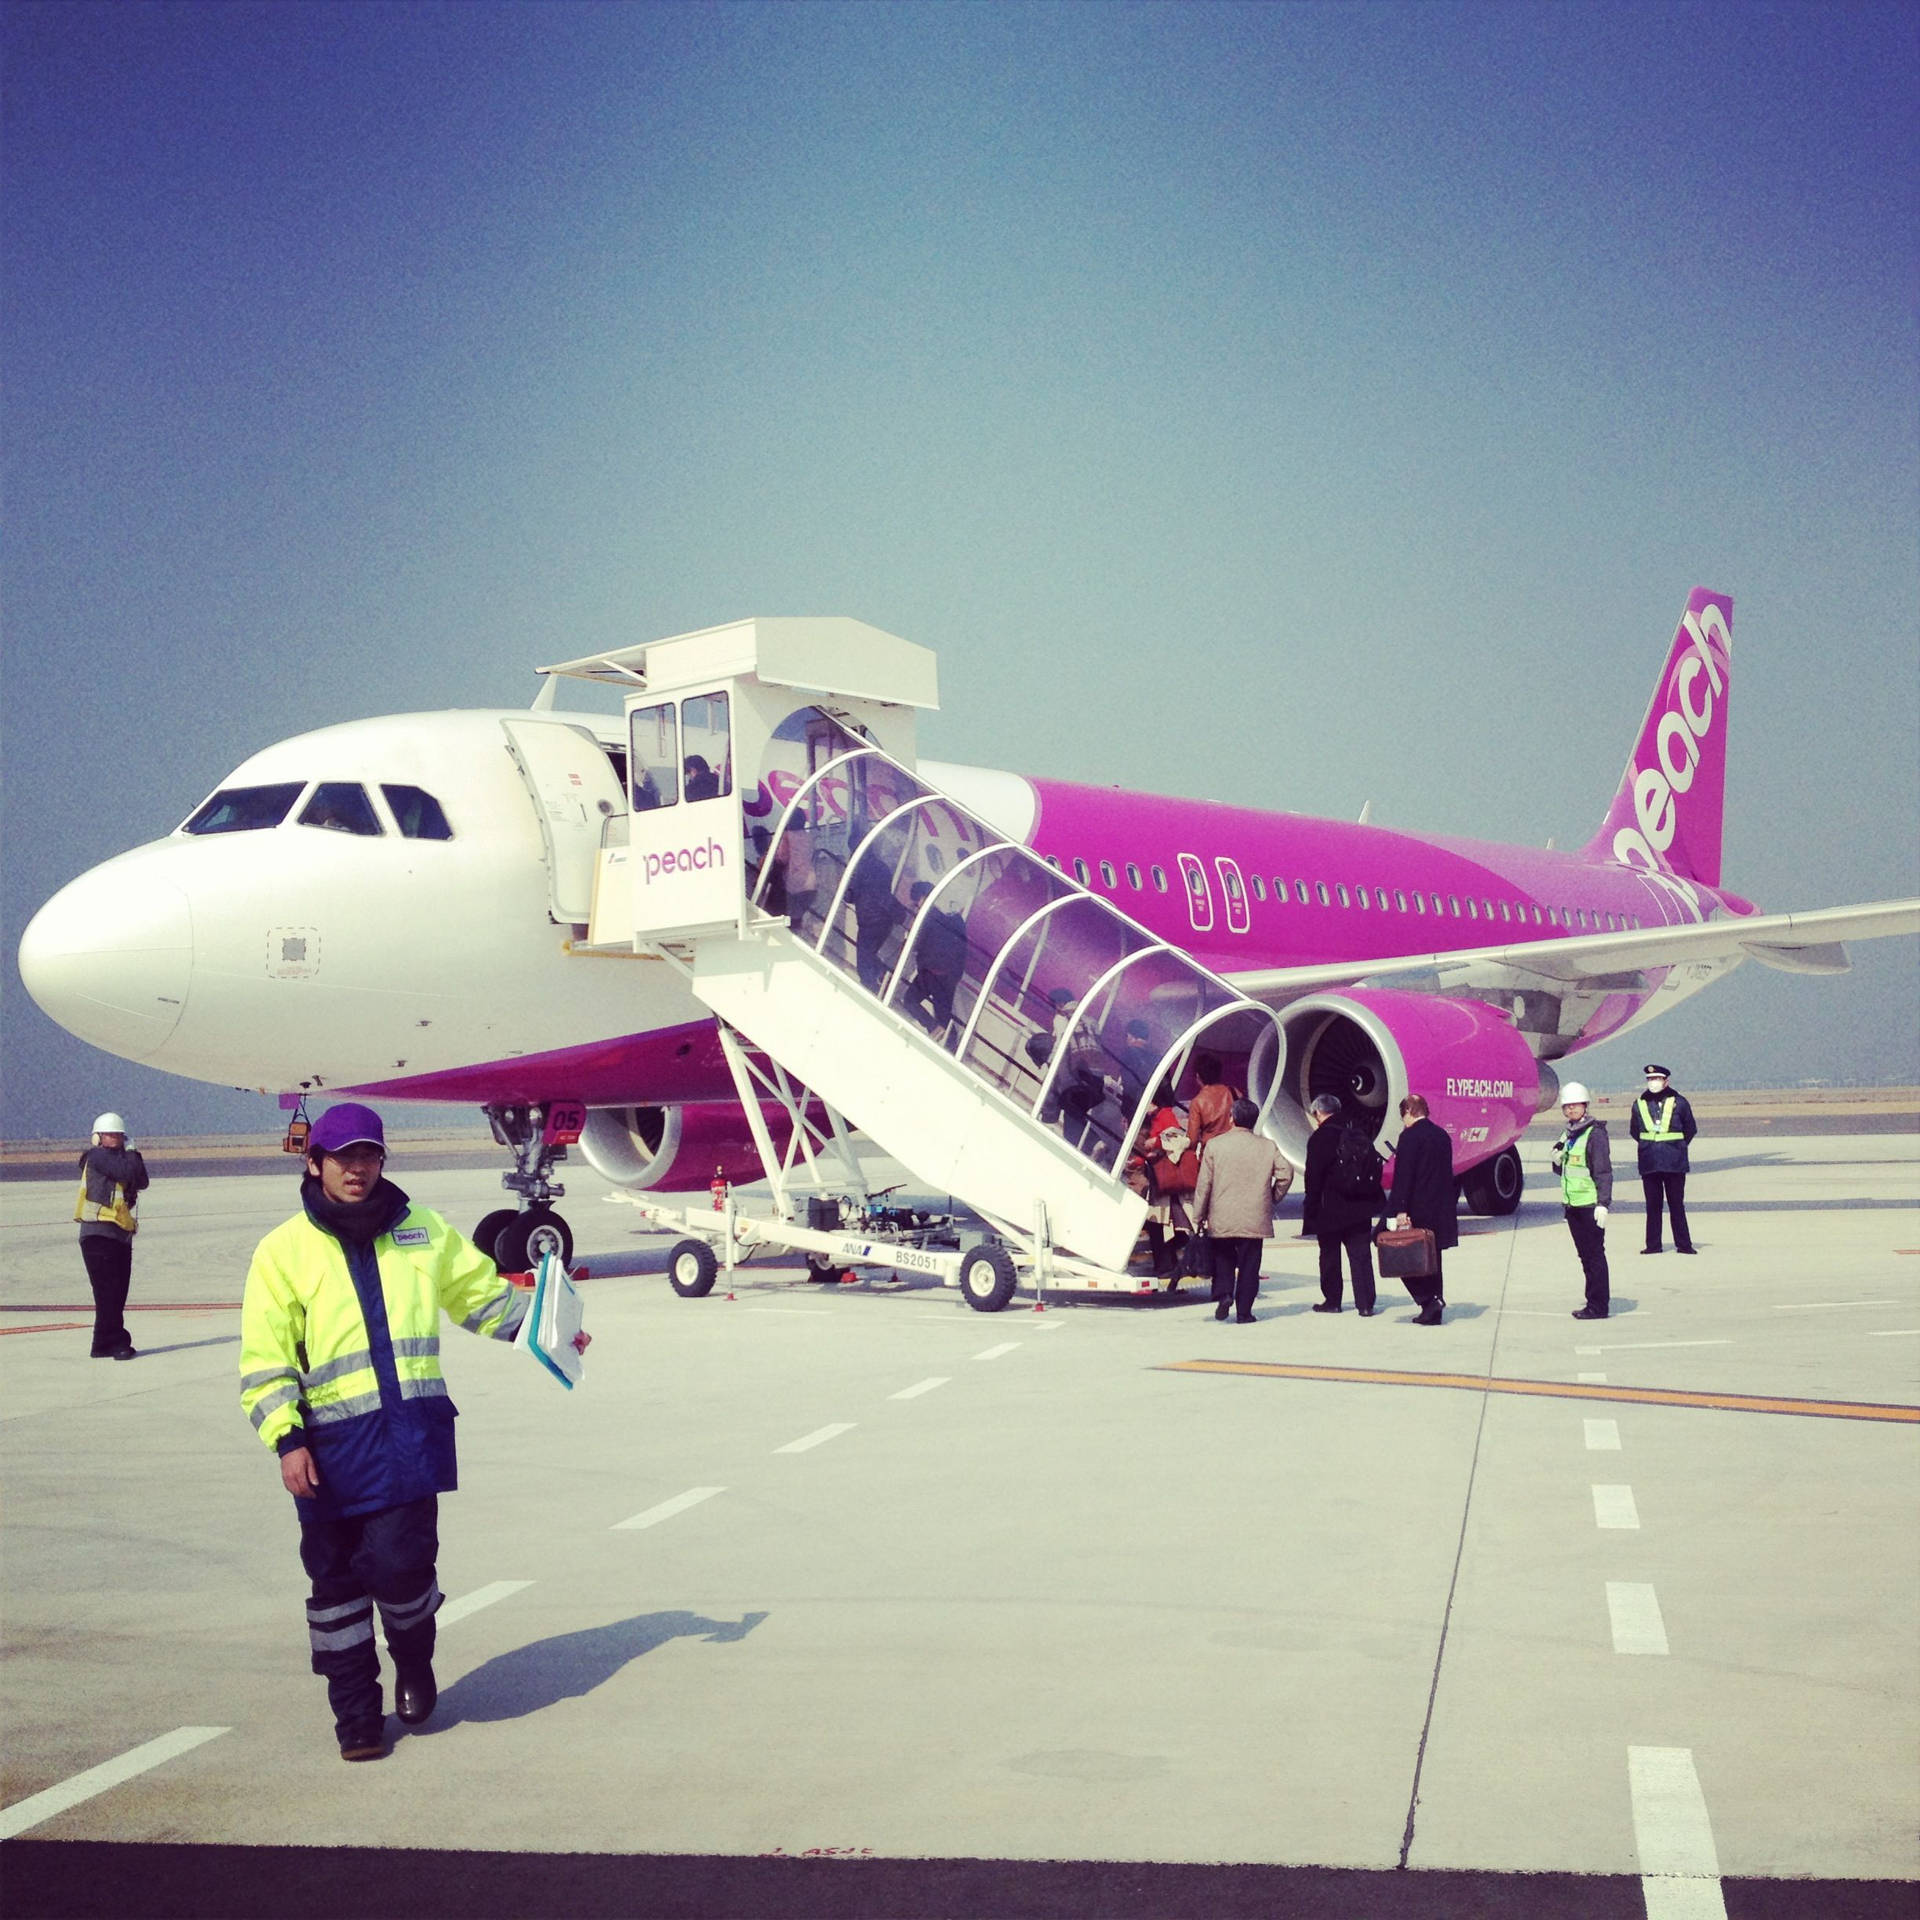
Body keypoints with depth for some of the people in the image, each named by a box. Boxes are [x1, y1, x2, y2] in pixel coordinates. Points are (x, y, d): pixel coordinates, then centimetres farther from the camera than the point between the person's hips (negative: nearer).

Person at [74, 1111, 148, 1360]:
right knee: (108, 1291, -10)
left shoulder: (120, 1158, 21)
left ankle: (103, 1345, 16)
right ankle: (117, 1343, -12)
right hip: (98, 1234, -9)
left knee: (117, 1293, 10)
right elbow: (125, 1173, -18)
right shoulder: (97, 1156, -4)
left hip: (121, 1235, 9)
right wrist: (131, 1154, -2)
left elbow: (142, 1182, 10)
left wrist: (134, 1156, 1)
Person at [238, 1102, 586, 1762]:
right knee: (336, 1578, 6)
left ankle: (414, 1658, 21)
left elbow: (484, 1296, 21)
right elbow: (265, 1358, 0)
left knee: (400, 1559, -11)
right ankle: (356, 1712, 23)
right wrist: (287, 1440, -9)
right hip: (332, 1441, 0)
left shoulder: (422, 1232, 13)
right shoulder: (285, 1249, 4)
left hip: (412, 1430, 1)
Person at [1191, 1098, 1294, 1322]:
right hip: (1254, 1219, 1)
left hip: (1222, 1219, 0)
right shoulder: (1267, 1146, 1)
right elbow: (1286, 1174, -5)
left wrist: (1199, 1216, 4)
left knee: (1223, 1258, 17)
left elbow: (1204, 1183, -2)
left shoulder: (1216, 1144, -3)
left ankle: (1223, 1293, -4)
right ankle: (1244, 1312, 6)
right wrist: (1273, 1199, 11)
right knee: (1249, 1264, 7)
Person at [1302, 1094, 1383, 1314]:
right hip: (1360, 1208, 5)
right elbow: (1374, 1169, 10)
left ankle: (1331, 1300, 18)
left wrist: (1311, 1209, -6)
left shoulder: (1319, 1138, -11)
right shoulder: (1359, 1135, 7)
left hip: (1331, 1208, -5)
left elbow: (1313, 1178, -13)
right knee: (1361, 1255, 6)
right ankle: (1365, 1304, 2)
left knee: (1329, 1255, 10)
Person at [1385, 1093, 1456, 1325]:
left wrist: (1400, 1210, -18)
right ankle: (1434, 1312, 14)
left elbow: (1403, 1175, -17)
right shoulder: (1443, 1135, 10)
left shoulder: (1410, 1136, -13)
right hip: (1441, 1209, 7)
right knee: (1432, 1260, 13)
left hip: (1417, 1210, -7)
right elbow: (1447, 1173, 15)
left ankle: (1429, 1300, -11)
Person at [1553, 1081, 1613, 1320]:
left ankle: (1598, 1306, -1)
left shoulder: (1594, 1133, -10)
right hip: (1573, 1204, 8)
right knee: (1585, 1255, 12)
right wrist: (1557, 1160, 1)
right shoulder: (1569, 1134, 14)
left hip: (1590, 1205, -8)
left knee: (1594, 1254, -4)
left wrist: (1603, 1203, -21)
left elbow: (1604, 1171, -14)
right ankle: (1593, 1303, 19)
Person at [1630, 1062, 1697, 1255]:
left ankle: (1683, 1244, 9)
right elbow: (1634, 1131, 18)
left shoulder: (1679, 1102, -1)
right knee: (1653, 1205, 5)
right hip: (1649, 1164, 2)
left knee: (1676, 1204, 2)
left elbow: (1690, 1130, 10)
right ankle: (1653, 1245, 11)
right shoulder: (1640, 1104, 5)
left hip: (1674, 1163, -2)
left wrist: (1677, 1147, 10)